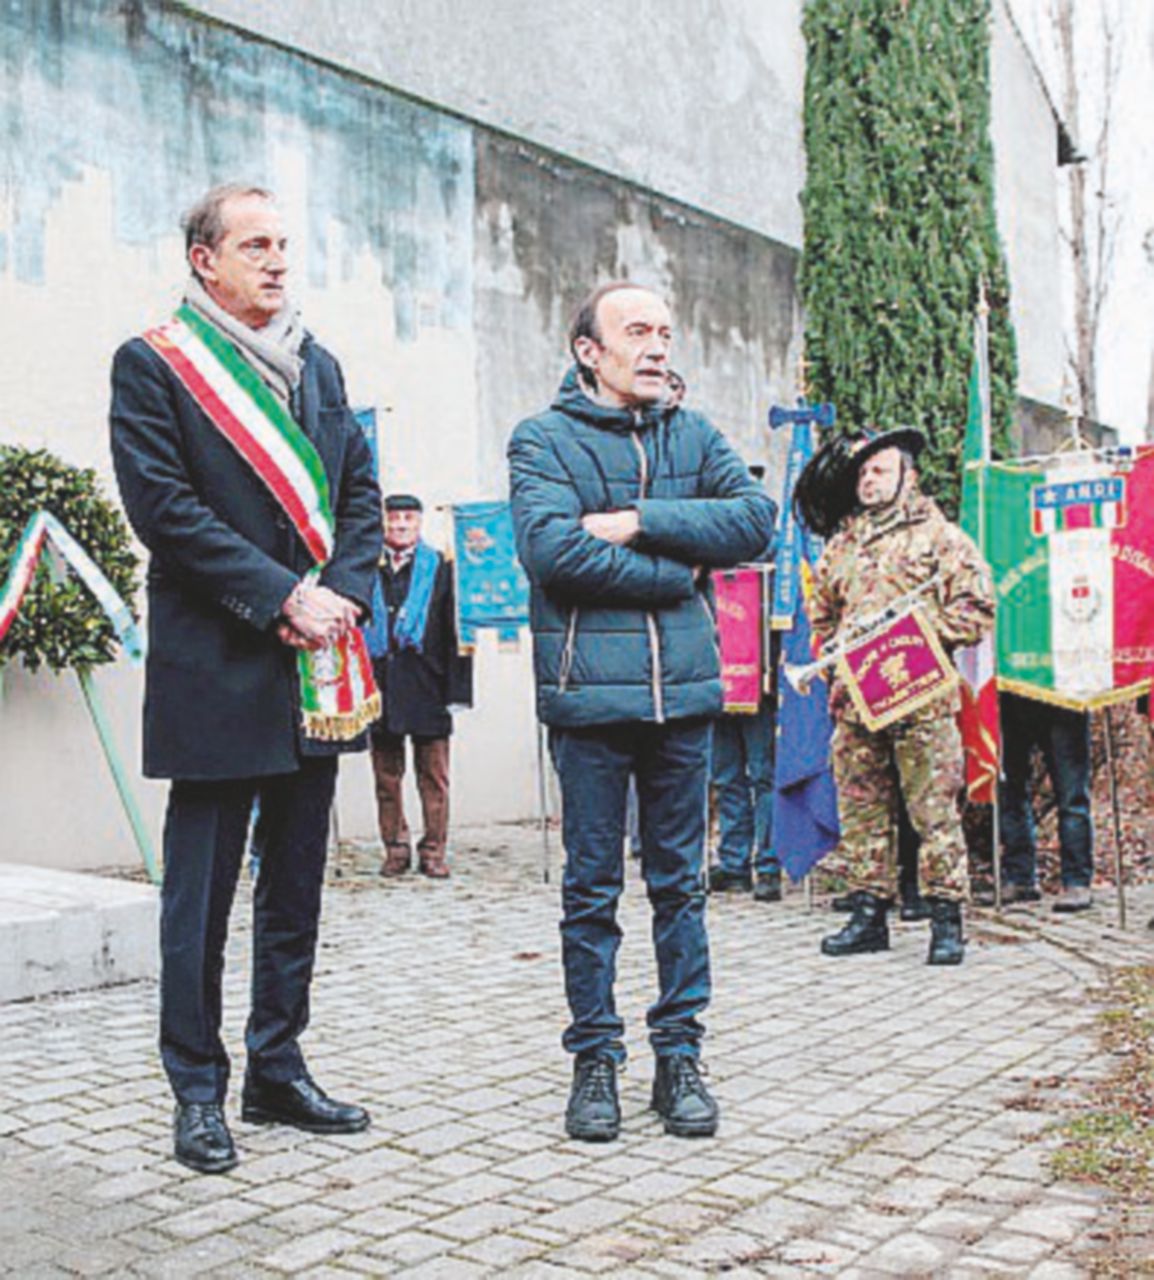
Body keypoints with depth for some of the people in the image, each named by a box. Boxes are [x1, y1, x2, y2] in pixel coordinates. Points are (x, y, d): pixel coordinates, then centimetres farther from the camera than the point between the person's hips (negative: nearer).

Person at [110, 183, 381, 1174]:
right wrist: (279, 599, -16)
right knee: (201, 890, 2)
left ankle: (279, 1071, 25)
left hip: (319, 668, 6)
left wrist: (342, 591, -5)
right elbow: (165, 508, -12)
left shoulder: (319, 366, 16)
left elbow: (361, 493, 13)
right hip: (216, 672, -6)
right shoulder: (154, 364, -2)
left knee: (296, 886, 13)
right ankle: (199, 1092, 14)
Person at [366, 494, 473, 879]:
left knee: (433, 775, 2)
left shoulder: (440, 568, 4)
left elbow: (456, 629, 1)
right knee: (387, 775, 7)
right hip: (380, 686, 2)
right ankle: (396, 849, 17)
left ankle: (434, 851, 10)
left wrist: (457, 688, -5)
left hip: (427, 686, -1)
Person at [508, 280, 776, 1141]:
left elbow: (756, 517, -1)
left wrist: (637, 523, -10)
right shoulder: (545, 440, 2)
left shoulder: (694, 435, 14)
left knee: (680, 883, 9)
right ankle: (595, 1060, 17)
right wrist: (674, 571, -8)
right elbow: (550, 547, -15)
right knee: (592, 889, 4)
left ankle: (680, 1054, 20)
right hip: (590, 691, -3)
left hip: (684, 689, 3)